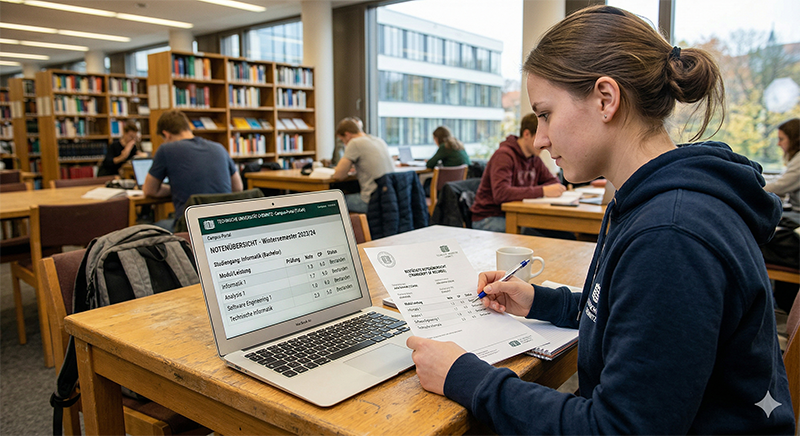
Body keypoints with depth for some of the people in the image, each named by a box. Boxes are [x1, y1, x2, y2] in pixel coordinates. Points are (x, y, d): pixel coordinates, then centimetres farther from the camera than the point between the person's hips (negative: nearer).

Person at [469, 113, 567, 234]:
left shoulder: (535, 158, 10)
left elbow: (553, 180, 22)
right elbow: (500, 193, -29)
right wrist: (542, 191, -30)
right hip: (489, 218, -8)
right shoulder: (504, 155, -16)